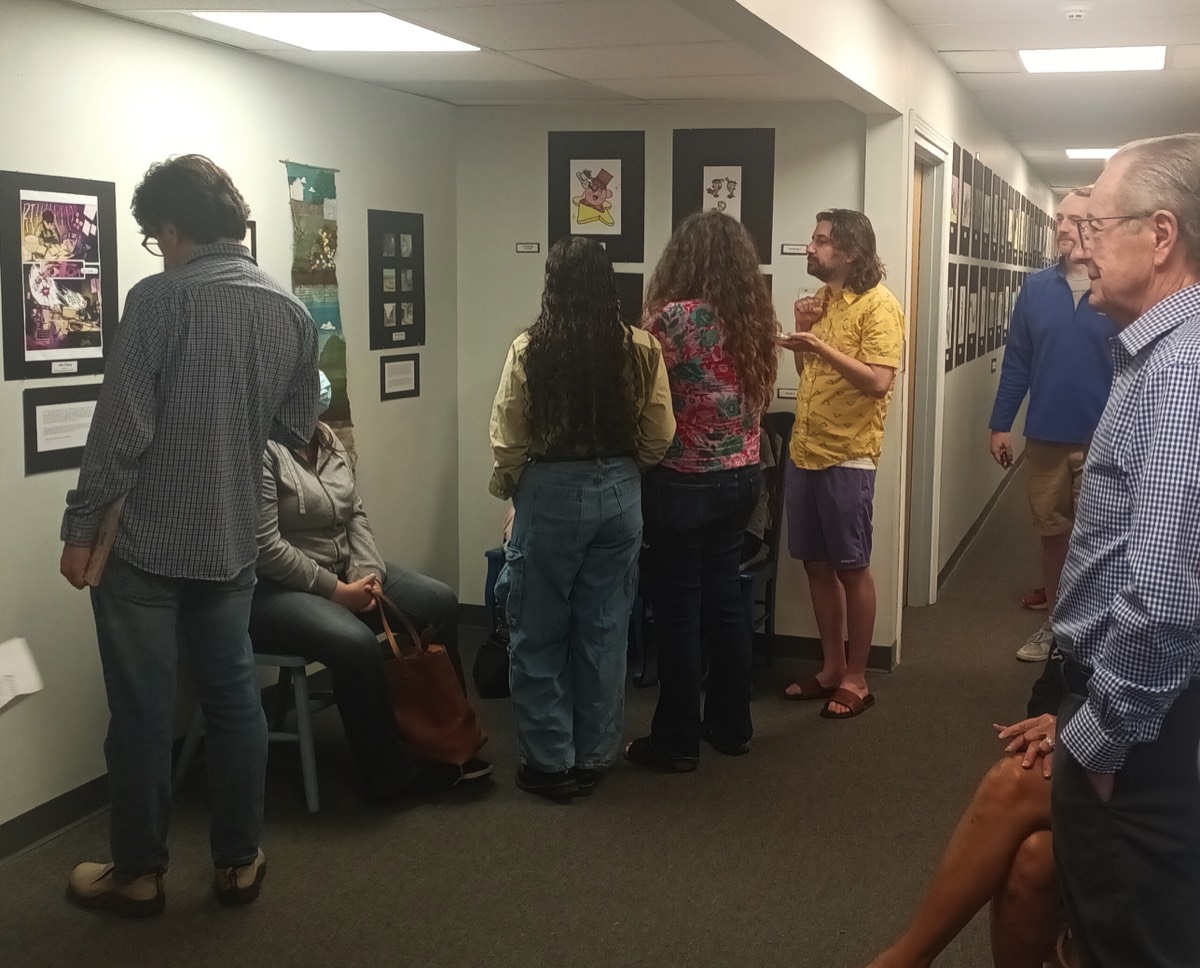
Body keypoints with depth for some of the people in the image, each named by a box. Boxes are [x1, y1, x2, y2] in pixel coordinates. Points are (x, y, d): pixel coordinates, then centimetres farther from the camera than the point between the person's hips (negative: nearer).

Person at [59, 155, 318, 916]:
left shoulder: (159, 298, -14)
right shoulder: (292, 312, 3)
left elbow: (121, 428, -15)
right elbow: (297, 427, 12)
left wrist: (81, 527, -7)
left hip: (147, 542, -5)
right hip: (233, 543, 5)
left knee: (144, 712, 6)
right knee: (234, 698, 14)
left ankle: (139, 874, 19)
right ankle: (239, 862, 24)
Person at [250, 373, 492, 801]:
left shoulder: (328, 440, 9)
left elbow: (355, 514, 11)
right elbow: (265, 547, -23)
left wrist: (368, 573, -7)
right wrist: (337, 591, -20)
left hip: (344, 572, 9)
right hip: (273, 588, -9)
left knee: (439, 603, -3)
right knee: (357, 644, -34)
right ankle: (391, 773, -15)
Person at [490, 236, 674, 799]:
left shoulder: (529, 350, -12)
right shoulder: (641, 350, -4)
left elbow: (508, 442, -8)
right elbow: (659, 439, 1)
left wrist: (506, 488, 11)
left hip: (550, 493, -3)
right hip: (619, 493, 3)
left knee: (539, 633, 10)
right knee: (604, 631, 13)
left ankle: (549, 762, 15)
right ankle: (593, 757, 22)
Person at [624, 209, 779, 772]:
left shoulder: (675, 317, -17)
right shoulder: (757, 316, 4)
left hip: (684, 483, -7)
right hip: (741, 476, 7)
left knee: (678, 609, 3)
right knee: (724, 597, 17)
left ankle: (677, 742, 12)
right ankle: (731, 726, 27)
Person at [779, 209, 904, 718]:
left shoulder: (878, 306, -11)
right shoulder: (820, 300, 13)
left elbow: (878, 381, -20)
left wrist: (822, 346, -27)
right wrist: (802, 332, 2)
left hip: (847, 458, -7)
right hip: (803, 452, 8)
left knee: (852, 568, 2)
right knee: (817, 564, 12)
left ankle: (856, 679, 13)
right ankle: (832, 667, 25)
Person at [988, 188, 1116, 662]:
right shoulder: (1037, 287, 2)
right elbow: (1017, 360, 5)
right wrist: (1001, 424, 5)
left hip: (1104, 441, -3)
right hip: (1045, 437, 3)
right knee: (1052, 531, 15)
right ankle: (1054, 620, 32)